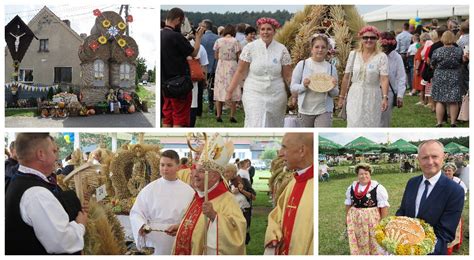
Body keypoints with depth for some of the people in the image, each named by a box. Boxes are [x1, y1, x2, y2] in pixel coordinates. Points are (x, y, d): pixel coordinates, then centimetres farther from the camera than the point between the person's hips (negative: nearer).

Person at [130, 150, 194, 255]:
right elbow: (136, 213, 1)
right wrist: (142, 226, -18)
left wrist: (180, 226, -17)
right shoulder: (149, 189, 2)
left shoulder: (188, 191, 3)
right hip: (154, 243, 0)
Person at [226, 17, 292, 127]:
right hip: (254, 95, -2)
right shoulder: (250, 48, -2)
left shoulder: (282, 49, 1)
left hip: (276, 96, 2)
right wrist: (230, 91, -1)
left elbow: (287, 76, 4)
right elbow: (240, 72, 1)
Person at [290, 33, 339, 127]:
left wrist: (333, 88, -14)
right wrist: (304, 86, -20)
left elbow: (335, 94, 8)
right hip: (305, 111, 0)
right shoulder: (302, 65, -2)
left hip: (324, 111, 0)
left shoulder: (331, 68, 3)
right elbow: (293, 87, 0)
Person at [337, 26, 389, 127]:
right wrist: (342, 96, 9)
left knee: (371, 127, 6)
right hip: (355, 96, 2)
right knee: (354, 127, -3)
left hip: (372, 97, -2)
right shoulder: (353, 54, 4)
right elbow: (346, 77, 8)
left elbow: (384, 79, -14)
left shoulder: (381, 57, -5)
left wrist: (385, 97, -27)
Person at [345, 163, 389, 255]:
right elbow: (348, 204, 16)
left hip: (372, 219, -4)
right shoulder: (351, 188, 5)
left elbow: (384, 206, -11)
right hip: (355, 220, 4)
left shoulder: (378, 188, -11)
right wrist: (347, 218, 17)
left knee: (374, 242, 4)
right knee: (359, 242, 11)